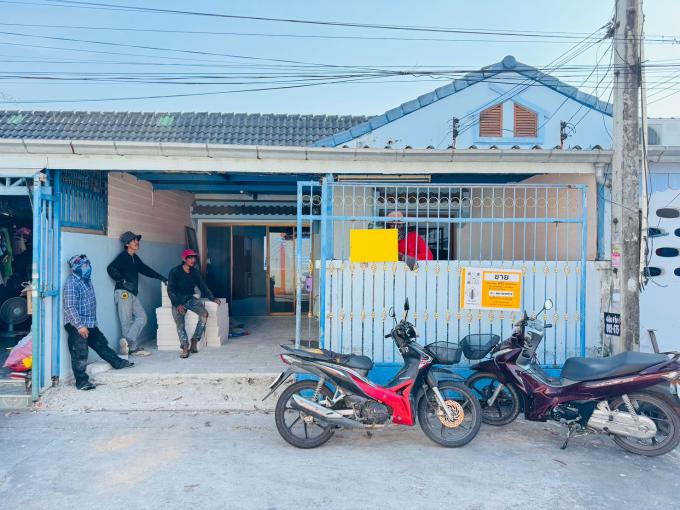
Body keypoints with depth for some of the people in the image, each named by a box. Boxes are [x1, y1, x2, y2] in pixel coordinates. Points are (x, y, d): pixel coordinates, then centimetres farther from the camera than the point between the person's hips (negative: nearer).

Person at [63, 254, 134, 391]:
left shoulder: (86, 280, 13)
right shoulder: (72, 283, -16)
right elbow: (70, 307, -22)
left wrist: (92, 321, 25)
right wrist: (80, 326, -24)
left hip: (90, 323, 9)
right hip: (76, 325, -9)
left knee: (101, 343, 19)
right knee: (80, 353, -3)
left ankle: (117, 362, 31)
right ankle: (81, 381, 4)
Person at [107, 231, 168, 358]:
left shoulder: (135, 258, 17)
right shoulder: (123, 256, -7)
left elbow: (145, 269, 27)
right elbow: (111, 269, -19)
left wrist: (160, 277, 28)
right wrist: (123, 281, -20)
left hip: (132, 294, 9)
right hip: (123, 293, -9)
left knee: (142, 317, 3)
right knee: (127, 321, -4)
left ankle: (127, 341, 1)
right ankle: (134, 348, -2)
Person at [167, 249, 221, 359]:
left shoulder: (195, 272, 9)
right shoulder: (175, 271, -4)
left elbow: (203, 287, 14)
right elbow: (170, 290, -8)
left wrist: (212, 298, 0)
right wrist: (178, 304, -20)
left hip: (190, 299, 3)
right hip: (178, 300, -3)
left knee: (204, 314, -23)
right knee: (179, 321, -28)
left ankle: (194, 342, -19)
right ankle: (185, 347, -36)